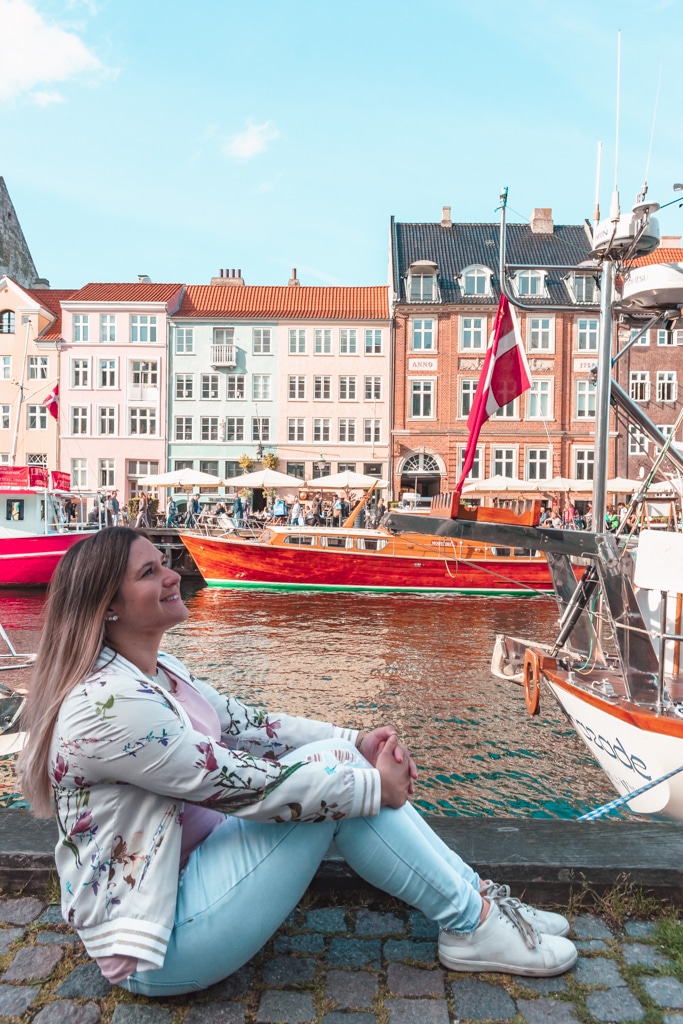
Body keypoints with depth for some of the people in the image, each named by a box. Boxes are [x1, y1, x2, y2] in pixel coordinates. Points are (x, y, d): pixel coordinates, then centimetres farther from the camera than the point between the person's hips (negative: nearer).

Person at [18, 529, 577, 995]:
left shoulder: (159, 671, 4)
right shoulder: (107, 704, -27)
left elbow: (247, 727, 6)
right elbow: (244, 785, -26)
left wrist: (357, 743, -6)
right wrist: (374, 786, -16)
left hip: (191, 862, 9)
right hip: (159, 941, -8)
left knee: (341, 760, -7)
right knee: (328, 769, -19)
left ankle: (478, 896, 3)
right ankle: (473, 926, -3)